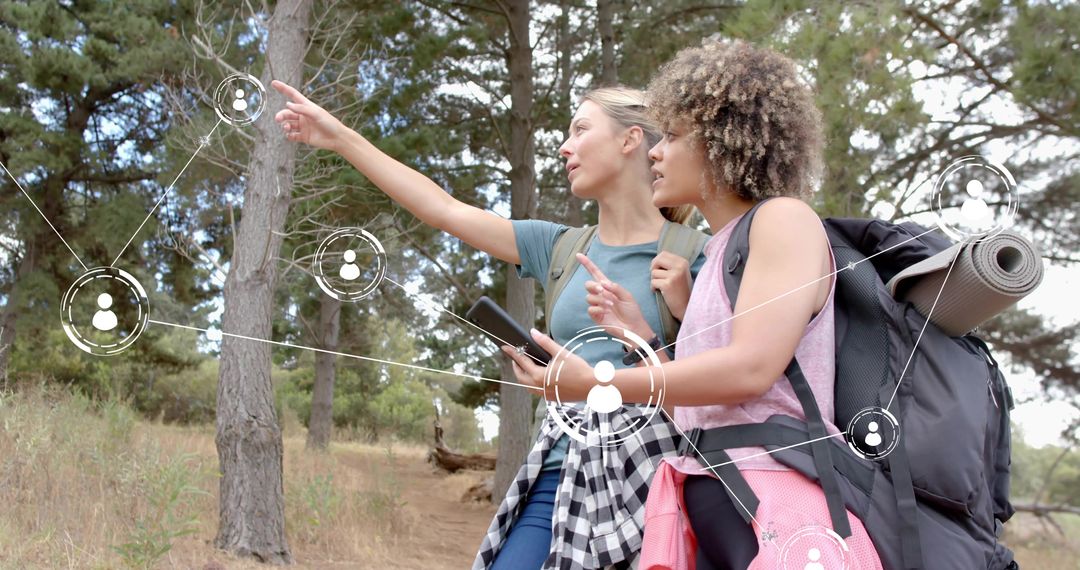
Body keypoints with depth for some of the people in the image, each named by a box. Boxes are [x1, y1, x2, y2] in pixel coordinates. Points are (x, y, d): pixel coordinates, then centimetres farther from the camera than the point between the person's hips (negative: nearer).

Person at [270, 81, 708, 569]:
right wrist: (341, 138, 14)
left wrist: (684, 306, -16)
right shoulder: (561, 249, 12)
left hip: (649, 481, -4)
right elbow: (445, 210, 13)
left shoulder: (693, 256, -1)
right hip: (563, 479, 4)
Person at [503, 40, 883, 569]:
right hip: (708, 516, 8)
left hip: (775, 519, -8)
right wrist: (638, 335, 11)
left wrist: (591, 384, -13)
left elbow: (749, 369, -18)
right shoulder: (719, 252, 20)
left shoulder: (785, 218, -4)